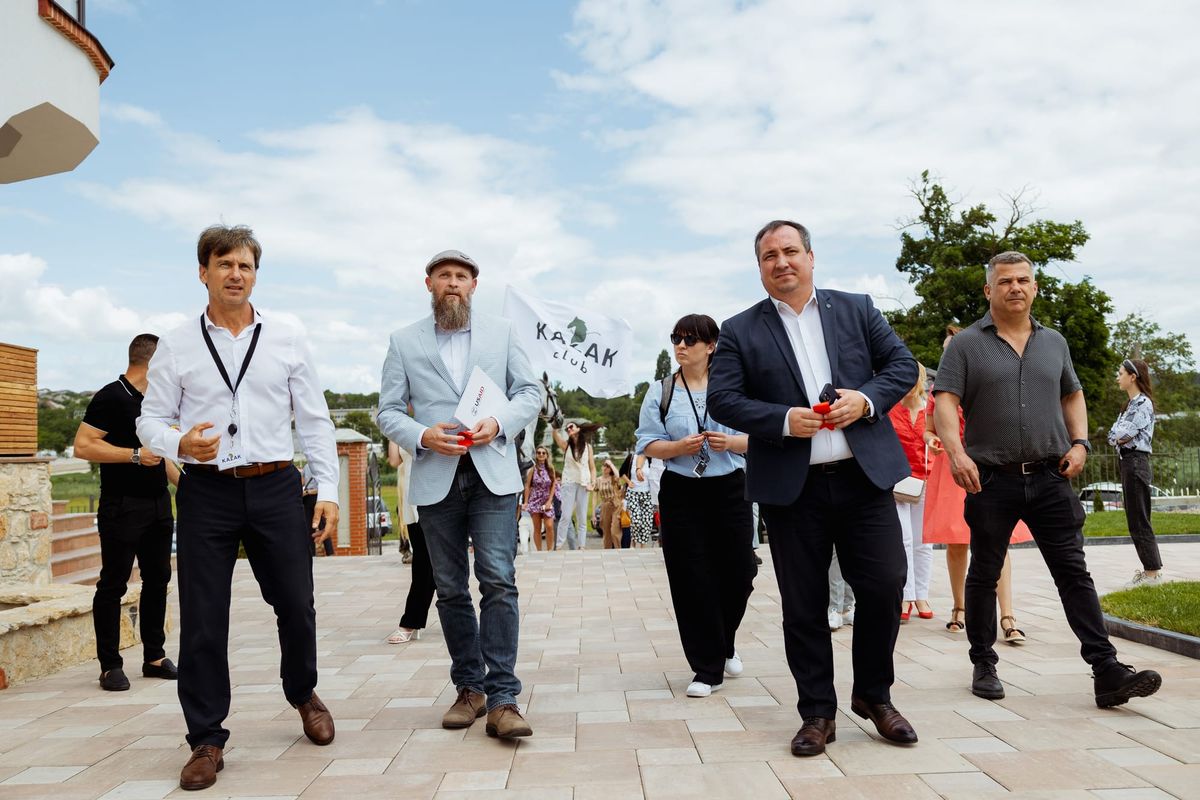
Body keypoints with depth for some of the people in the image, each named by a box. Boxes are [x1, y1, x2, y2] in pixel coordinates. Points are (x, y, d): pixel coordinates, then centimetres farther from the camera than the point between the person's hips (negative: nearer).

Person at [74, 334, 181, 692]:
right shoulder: (111, 397, -9)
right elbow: (82, 446, -16)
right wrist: (134, 456, -20)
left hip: (158, 505, 8)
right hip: (122, 506, -8)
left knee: (157, 580, 11)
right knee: (113, 584, -1)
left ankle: (155, 656, 20)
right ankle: (110, 665, 7)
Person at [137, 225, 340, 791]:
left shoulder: (287, 341, 6)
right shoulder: (176, 346, 5)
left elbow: (315, 421, 6)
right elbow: (150, 419, 6)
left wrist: (328, 490, 0)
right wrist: (179, 443, -17)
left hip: (275, 488, 1)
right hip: (206, 492, 0)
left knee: (296, 605, 7)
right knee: (202, 619, 3)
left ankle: (303, 694, 37)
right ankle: (206, 741, 19)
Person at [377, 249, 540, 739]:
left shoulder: (501, 332, 11)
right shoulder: (405, 342, 10)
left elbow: (530, 392, 9)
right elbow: (388, 411, 7)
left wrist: (499, 423, -10)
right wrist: (422, 435, -13)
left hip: (493, 474, -1)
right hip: (436, 480, 1)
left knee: (498, 582, -11)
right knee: (451, 590, 8)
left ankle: (502, 698, -7)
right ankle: (469, 688, 21)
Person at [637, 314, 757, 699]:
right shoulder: (660, 392, 2)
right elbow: (647, 444, 1)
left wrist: (730, 442, -16)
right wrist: (679, 447, -17)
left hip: (729, 490, 0)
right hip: (681, 493, 0)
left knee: (737, 575, 5)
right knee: (692, 581, 0)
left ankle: (725, 644, 36)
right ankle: (708, 668, 12)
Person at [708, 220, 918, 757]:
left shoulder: (856, 309, 10)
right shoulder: (740, 331, 4)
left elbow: (903, 364, 9)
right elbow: (722, 400, -3)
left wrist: (867, 399, -10)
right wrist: (783, 420, -16)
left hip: (864, 476, 2)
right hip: (790, 487, -1)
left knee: (885, 585, 1)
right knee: (803, 605, 5)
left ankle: (874, 695, 25)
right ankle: (817, 713, 21)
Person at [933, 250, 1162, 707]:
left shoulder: (1054, 342, 14)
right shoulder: (966, 345, 0)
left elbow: (1072, 396, 23)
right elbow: (945, 402, -9)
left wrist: (1079, 442, 6)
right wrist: (956, 451, -24)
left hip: (1049, 477, 3)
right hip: (991, 479, -2)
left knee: (1074, 573, -1)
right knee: (984, 575, 8)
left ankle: (1107, 672, 1)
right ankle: (984, 665, 22)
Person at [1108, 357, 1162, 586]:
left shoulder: (1143, 403, -12)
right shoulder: (1130, 404, 17)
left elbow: (1124, 435, -17)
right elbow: (1113, 435, 12)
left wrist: (1118, 436, 1)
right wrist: (1120, 437, -6)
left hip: (1135, 461, -10)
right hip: (1127, 461, 10)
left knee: (1138, 520, -5)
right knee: (1136, 520, 12)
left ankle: (1153, 571, 0)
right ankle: (1150, 568, 18)